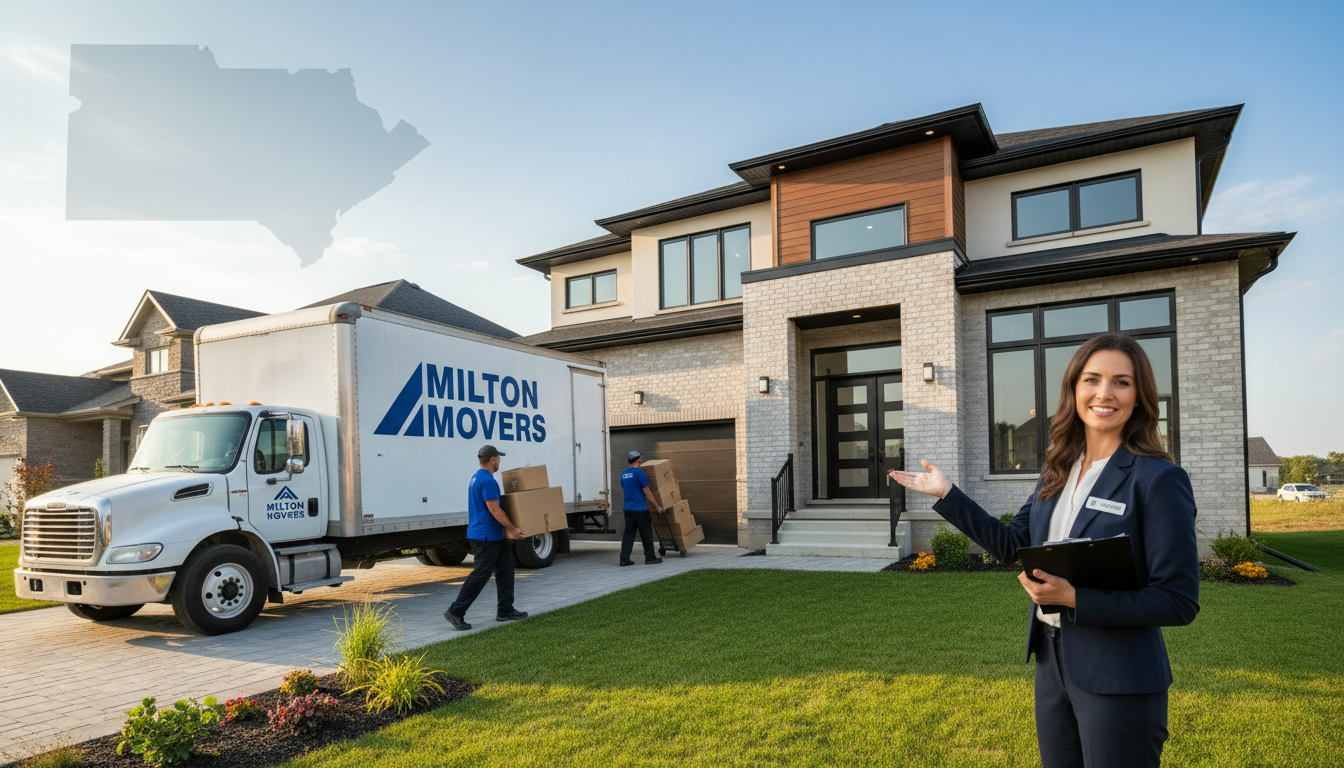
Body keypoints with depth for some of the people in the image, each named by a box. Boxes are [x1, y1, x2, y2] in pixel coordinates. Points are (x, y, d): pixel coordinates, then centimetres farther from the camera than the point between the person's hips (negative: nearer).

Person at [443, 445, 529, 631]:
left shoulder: (475, 478, 15)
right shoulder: (488, 480, -18)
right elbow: (494, 509, -22)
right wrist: (513, 528, -16)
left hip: (494, 536, 11)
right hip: (486, 536, -11)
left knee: (505, 569, 12)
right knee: (481, 574, -7)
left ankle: (505, 610, 16)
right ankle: (455, 611, -2)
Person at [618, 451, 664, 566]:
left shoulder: (623, 474, 11)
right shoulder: (639, 473, -12)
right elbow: (647, 492, -11)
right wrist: (657, 506, -3)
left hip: (627, 508, 7)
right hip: (640, 509, -7)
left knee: (628, 533, 7)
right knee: (646, 533, 4)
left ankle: (624, 559, 2)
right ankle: (650, 557, 11)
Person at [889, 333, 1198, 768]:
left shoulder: (1159, 480, -15)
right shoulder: (1059, 472, 5)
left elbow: (1180, 602, -16)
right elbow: (1011, 544, 12)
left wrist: (1074, 598, -24)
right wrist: (946, 495, 6)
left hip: (1118, 680, -6)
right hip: (1052, 661, 7)